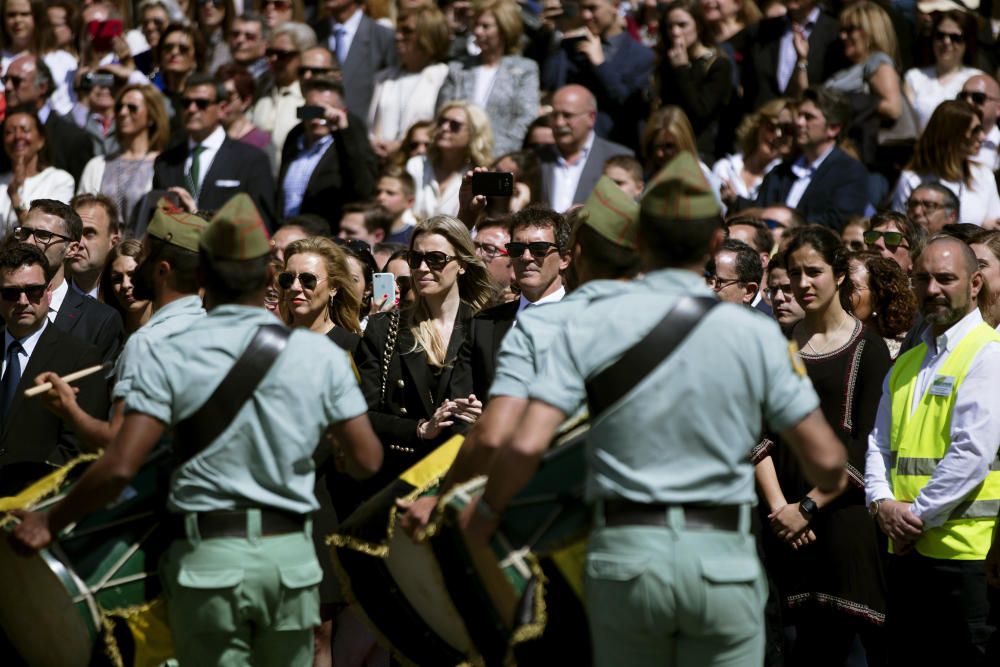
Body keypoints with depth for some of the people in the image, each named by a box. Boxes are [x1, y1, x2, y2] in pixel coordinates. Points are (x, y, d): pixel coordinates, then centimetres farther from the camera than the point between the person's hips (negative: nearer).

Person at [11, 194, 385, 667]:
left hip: (208, 556, -2)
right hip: (291, 555, 2)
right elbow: (366, 460, 2)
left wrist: (50, 524, 1)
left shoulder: (172, 358, -6)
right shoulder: (319, 355, 1)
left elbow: (119, 467, -12)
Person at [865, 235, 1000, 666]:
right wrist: (883, 503, -3)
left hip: (964, 548, -8)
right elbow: (879, 443, 17)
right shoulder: (907, 364, 19)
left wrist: (917, 514, -12)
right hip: (905, 548, 8)